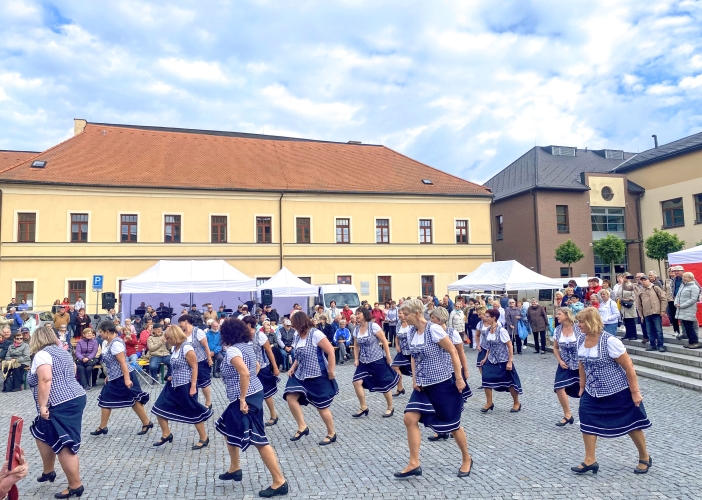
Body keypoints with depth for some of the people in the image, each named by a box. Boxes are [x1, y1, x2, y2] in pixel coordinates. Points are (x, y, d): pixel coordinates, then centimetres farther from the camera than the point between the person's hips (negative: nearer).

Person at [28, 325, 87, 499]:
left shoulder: (42, 354, -9)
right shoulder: (62, 352, 17)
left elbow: (45, 379, -21)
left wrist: (42, 406, -20)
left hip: (61, 406, -10)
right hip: (76, 398, 10)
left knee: (64, 446, -4)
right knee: (41, 433, 24)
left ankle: (75, 486, 1)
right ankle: (48, 471, 35)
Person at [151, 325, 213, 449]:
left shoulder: (187, 347, -19)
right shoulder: (175, 347, 7)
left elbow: (195, 367, -18)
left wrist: (193, 386, -20)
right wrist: (172, 377, 9)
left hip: (185, 386, -9)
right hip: (173, 385, 9)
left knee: (193, 413, 2)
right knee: (159, 409, 9)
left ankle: (204, 439, 18)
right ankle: (166, 435, 27)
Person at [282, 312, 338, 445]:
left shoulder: (315, 334, -18)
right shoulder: (298, 335, 6)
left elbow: (331, 351, -18)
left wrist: (331, 372, -17)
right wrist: (293, 367, 3)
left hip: (318, 376, -7)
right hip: (301, 375, 8)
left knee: (322, 406, 2)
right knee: (290, 397, -8)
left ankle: (331, 434, 23)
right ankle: (302, 427, 8)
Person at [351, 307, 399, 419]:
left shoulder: (373, 326, -15)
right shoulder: (356, 329, 4)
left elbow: (384, 341, -12)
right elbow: (356, 345, 13)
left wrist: (388, 357, -11)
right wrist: (356, 359, 4)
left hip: (377, 360, -6)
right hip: (364, 362, 6)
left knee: (384, 385, 4)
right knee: (357, 382, -8)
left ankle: (390, 408, 24)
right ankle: (363, 408, 8)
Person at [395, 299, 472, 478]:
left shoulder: (434, 329, -20)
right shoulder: (411, 332, 1)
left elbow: (453, 352, -16)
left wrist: (459, 378, -16)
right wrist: (414, 379, 3)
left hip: (443, 383, -6)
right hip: (423, 385, 7)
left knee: (452, 424, 8)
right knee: (410, 419, -6)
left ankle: (466, 459, 32)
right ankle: (414, 464, 5)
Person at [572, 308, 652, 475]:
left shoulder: (609, 341, -23)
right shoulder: (581, 340, -3)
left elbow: (629, 366, -18)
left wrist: (635, 392, -15)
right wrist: (582, 386, 14)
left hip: (618, 392, -6)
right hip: (593, 392, 6)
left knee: (631, 424, 12)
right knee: (587, 422, -1)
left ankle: (645, 458, 35)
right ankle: (590, 461, 9)